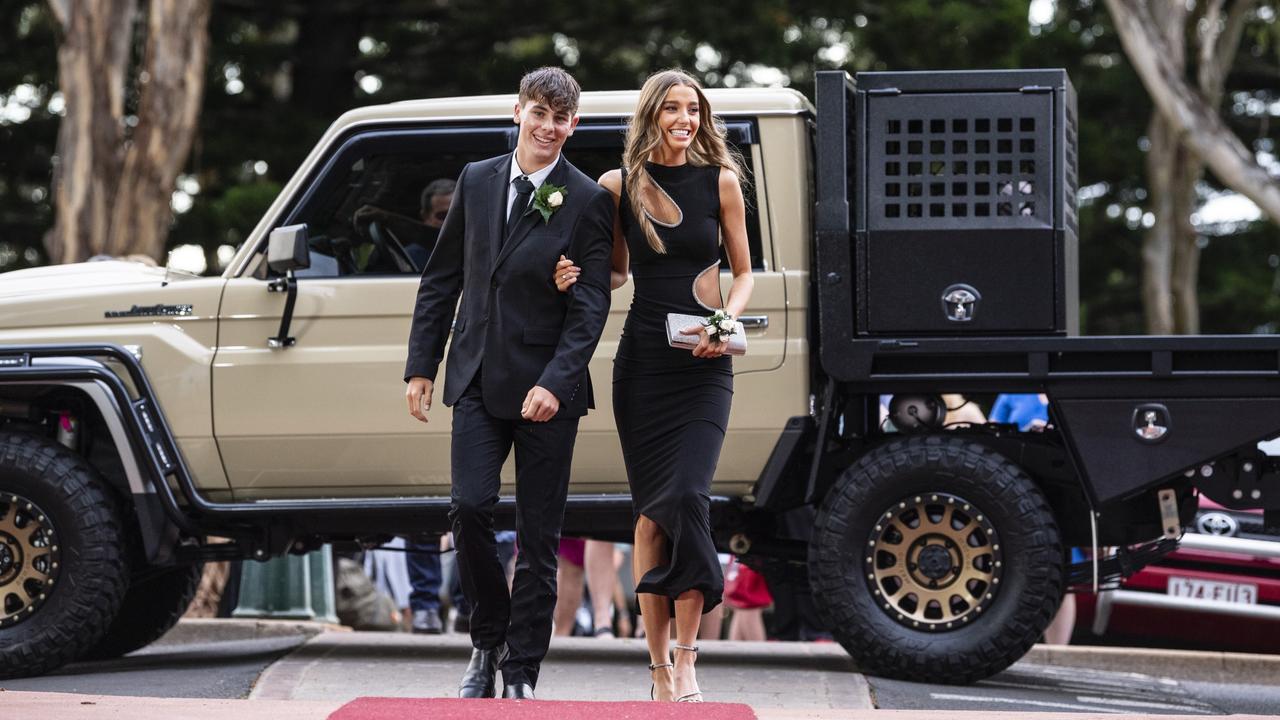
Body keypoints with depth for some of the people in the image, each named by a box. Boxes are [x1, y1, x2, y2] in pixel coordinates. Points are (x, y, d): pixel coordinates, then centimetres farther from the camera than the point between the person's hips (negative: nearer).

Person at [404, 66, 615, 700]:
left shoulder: (587, 202, -3)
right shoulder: (477, 181, 8)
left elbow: (591, 305, -7)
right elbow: (441, 280, 13)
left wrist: (554, 384, -19)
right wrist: (421, 365, 7)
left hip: (546, 391, -2)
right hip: (477, 380, 3)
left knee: (538, 539, 2)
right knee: (469, 508, -11)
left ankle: (521, 675, 11)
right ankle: (488, 643, 11)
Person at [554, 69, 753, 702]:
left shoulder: (720, 181, 3)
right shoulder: (620, 187, 5)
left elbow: (742, 273, 10)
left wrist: (727, 323, -9)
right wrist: (576, 276, -4)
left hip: (703, 366, -1)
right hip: (641, 364, 1)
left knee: (686, 496, -17)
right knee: (651, 509, 1)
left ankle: (686, 662, -12)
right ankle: (660, 667, 6)